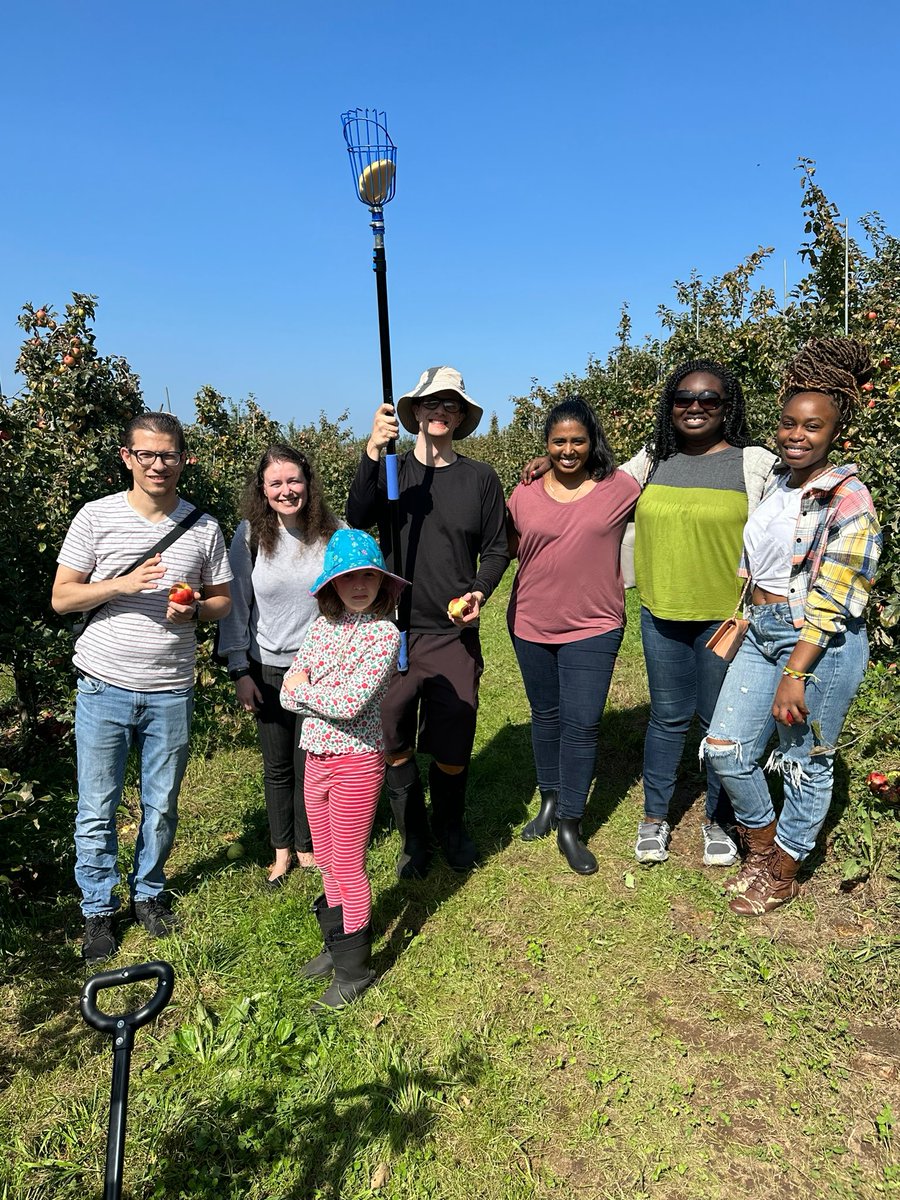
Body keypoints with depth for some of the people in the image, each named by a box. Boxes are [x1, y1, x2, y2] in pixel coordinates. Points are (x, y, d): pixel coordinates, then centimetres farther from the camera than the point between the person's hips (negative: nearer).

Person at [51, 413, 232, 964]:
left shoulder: (204, 527, 0)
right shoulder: (96, 516, -4)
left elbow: (222, 601, 8)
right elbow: (61, 597, -2)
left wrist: (194, 610, -15)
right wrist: (123, 583, -18)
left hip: (171, 691, 1)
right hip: (104, 688, -1)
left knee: (162, 806, 14)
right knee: (97, 809, 8)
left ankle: (149, 892, 36)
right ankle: (100, 909, 28)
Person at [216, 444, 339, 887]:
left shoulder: (331, 533, -7)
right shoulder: (249, 535, -6)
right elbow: (235, 604, -1)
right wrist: (240, 671, -3)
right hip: (268, 669, 1)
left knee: (310, 765, 8)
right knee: (276, 767, 13)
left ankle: (306, 846, 31)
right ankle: (282, 850, 33)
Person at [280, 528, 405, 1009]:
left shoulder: (384, 634, -16)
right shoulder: (322, 626, 3)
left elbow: (350, 702, -26)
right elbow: (288, 694, 0)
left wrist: (302, 688, -11)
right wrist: (324, 696, -19)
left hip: (356, 762, -7)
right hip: (317, 757, 7)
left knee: (348, 867, 6)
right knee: (326, 861, 21)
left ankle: (354, 969, 24)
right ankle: (337, 944, 42)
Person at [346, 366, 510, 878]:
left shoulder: (480, 478, 4)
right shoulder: (390, 470, 3)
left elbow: (497, 549, 10)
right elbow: (357, 520, -15)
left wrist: (480, 591, -8)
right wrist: (372, 452, -28)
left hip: (455, 634, 0)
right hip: (393, 630, 0)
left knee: (453, 747, 7)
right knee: (393, 744, 8)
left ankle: (451, 827, 37)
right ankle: (414, 837, 31)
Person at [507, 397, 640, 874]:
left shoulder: (621, 487, -7)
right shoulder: (525, 493, -1)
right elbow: (510, 547, 11)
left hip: (593, 625, -3)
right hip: (532, 624, 3)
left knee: (582, 723, -3)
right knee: (545, 716, 17)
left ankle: (570, 826, 13)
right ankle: (550, 800, 37)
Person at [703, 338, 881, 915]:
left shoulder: (849, 500, -13)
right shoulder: (773, 482, 8)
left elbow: (831, 600, -17)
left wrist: (795, 675, -19)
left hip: (822, 645, -6)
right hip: (762, 632, 7)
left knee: (805, 764, 8)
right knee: (726, 748, 6)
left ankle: (782, 875, 28)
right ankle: (761, 846, 31)